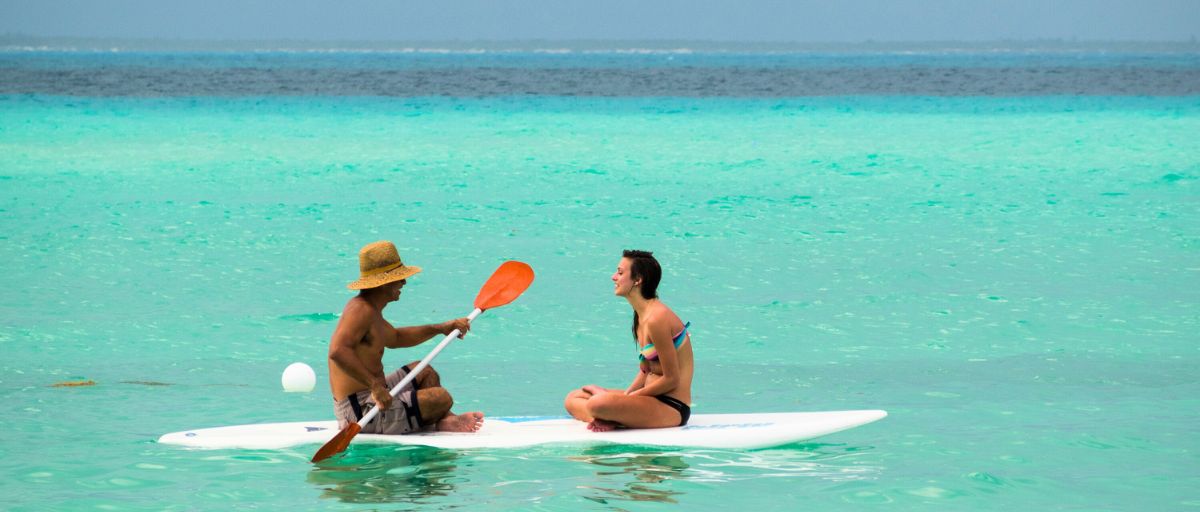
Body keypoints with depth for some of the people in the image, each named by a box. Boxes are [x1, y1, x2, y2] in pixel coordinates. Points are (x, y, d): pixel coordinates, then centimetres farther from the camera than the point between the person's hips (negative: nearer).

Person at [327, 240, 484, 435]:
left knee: (424, 371, 29)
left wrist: (440, 328, 24)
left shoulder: (369, 309, 14)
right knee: (441, 398, -17)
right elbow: (338, 351, -37)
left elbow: (394, 338, 32)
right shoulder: (361, 310, -20)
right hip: (362, 412, -12)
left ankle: (445, 420, 9)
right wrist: (375, 384, -38)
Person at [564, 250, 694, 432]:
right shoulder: (642, 316, 12)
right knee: (573, 399, 14)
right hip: (653, 400, 11)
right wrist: (626, 395, -1)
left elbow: (671, 380, -18)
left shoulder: (656, 319, -20)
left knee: (598, 404, -34)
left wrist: (627, 396, -11)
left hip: (671, 408, -11)